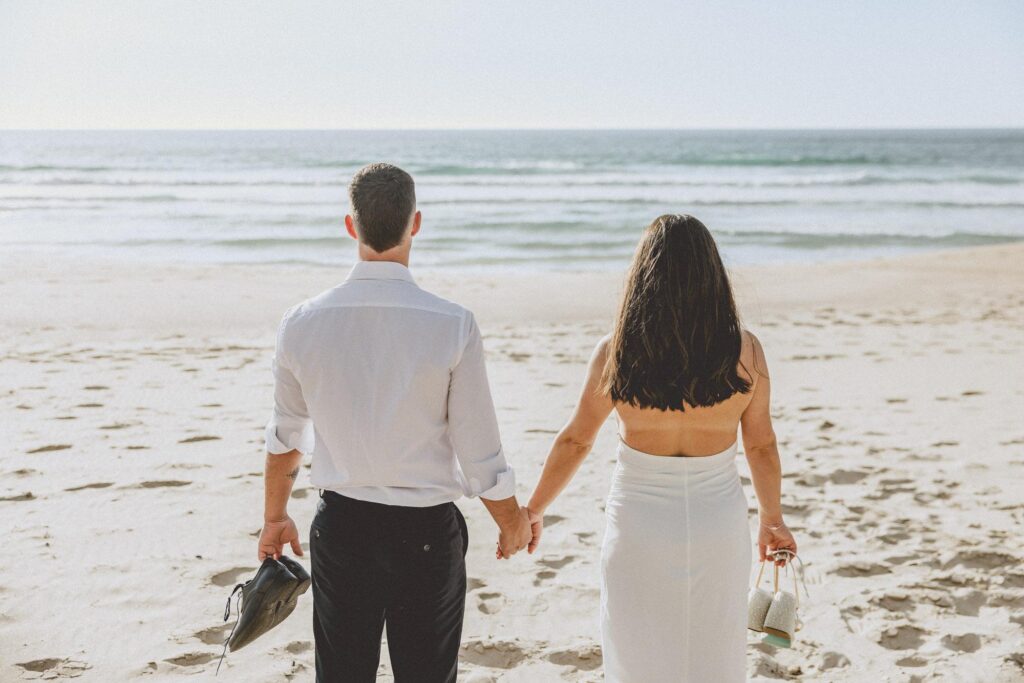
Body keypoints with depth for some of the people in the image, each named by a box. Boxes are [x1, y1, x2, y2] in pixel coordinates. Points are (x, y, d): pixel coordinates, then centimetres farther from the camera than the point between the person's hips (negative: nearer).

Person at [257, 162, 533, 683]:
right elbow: (480, 453, -9)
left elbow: (285, 438, 7)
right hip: (426, 534, -3)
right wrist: (513, 522, 10)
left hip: (340, 528, 3)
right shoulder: (452, 326, -16)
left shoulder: (301, 324, -7)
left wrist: (275, 517, 24)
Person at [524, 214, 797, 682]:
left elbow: (575, 440, -3)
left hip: (639, 526, -1)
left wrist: (533, 510, 12)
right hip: (718, 526, 1)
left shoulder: (616, 353, -13)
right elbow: (761, 446, -1)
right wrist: (772, 519, 16)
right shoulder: (744, 351, -11)